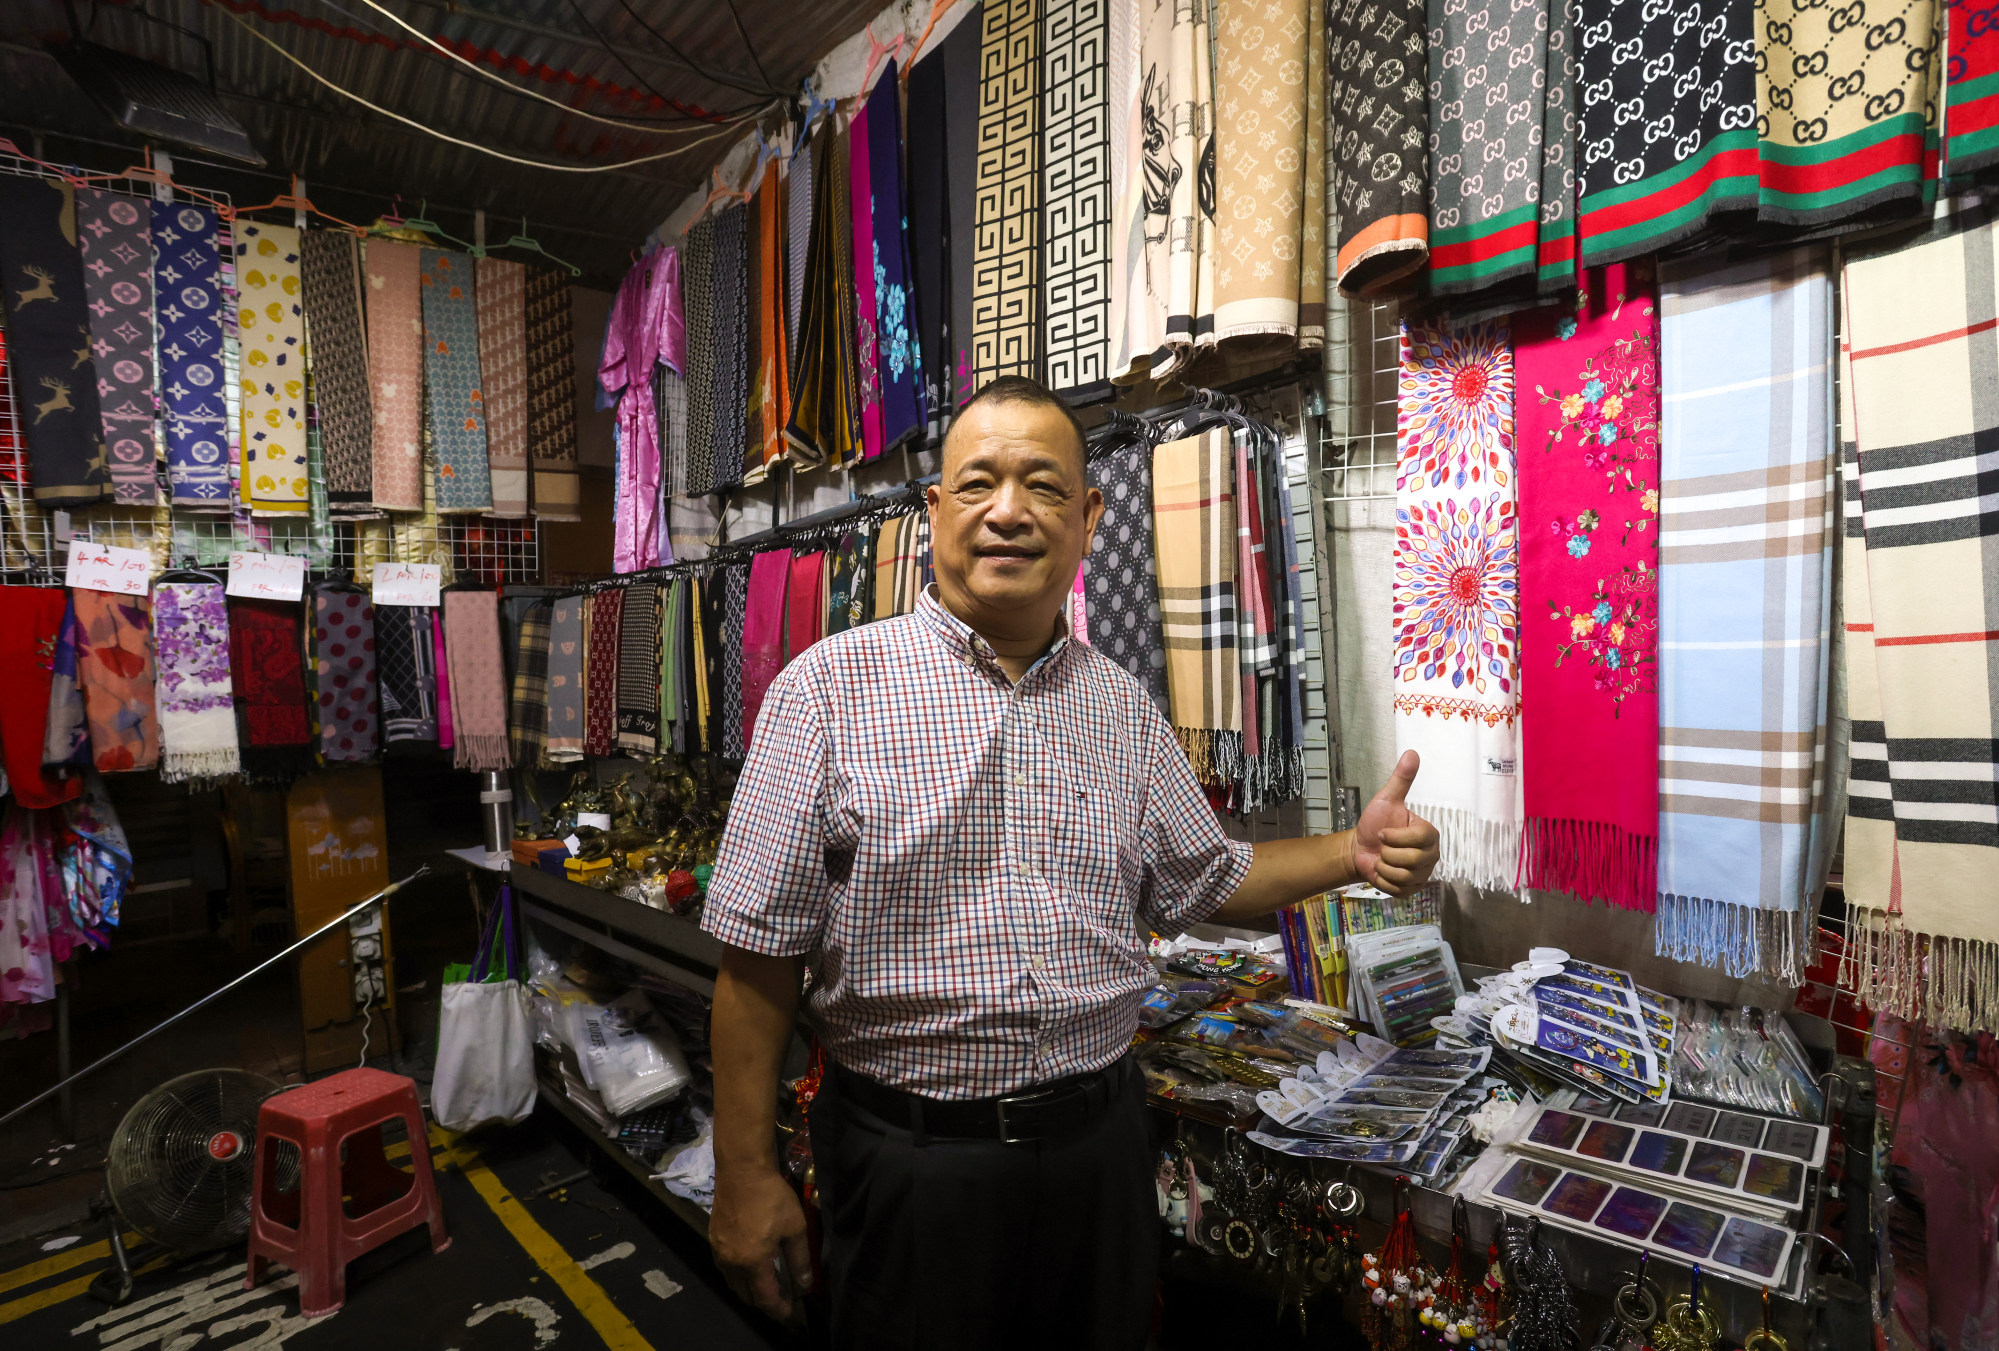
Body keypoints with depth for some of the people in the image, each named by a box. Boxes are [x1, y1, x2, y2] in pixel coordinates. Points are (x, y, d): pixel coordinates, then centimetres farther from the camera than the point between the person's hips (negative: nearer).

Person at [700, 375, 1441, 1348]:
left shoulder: (1123, 707, 2)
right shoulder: (830, 686, -12)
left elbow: (1203, 882, 12)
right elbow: (762, 949, -10)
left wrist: (1352, 853, -2)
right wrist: (746, 1178, -8)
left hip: (1099, 1136, 4)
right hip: (909, 1153, -3)